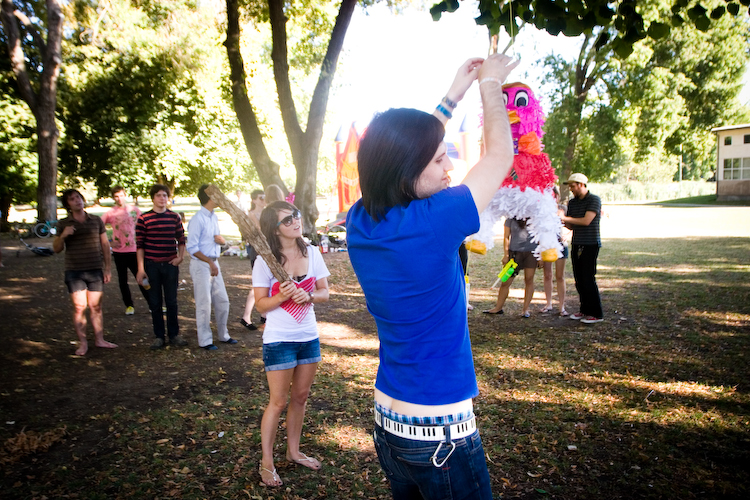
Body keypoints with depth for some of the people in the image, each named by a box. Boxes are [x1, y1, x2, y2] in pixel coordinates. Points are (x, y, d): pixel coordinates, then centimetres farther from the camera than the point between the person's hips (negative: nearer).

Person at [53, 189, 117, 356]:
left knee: (96, 306, 5)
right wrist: (63, 236, -12)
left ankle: (99, 339, 14)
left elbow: (105, 245, 11)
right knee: (79, 307, -3)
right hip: (74, 271, -1)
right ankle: (82, 342, 7)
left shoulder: (96, 221, 8)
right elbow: (57, 249, 8)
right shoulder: (64, 224, 6)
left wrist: (108, 268, 7)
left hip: (95, 270, 1)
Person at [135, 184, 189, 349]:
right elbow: (139, 245, -3)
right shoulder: (144, 218, -2)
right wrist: (141, 269, -6)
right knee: (155, 303, 6)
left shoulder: (175, 217, 5)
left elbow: (181, 240, 13)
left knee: (172, 302, 7)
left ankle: (174, 334, 18)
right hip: (151, 265, -1)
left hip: (170, 265, 2)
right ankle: (159, 337, 17)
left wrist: (180, 256, -3)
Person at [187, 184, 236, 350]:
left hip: (214, 263, 8)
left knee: (222, 301, 13)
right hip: (201, 264, -8)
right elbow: (192, 248, -16)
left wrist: (222, 240, -3)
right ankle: (205, 341, 12)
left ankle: (223, 335, 27)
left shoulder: (214, 217, 11)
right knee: (204, 304, 0)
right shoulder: (198, 219, -14)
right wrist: (210, 262, -20)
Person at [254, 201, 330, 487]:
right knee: (278, 402, 4)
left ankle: (293, 451, 35)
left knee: (300, 397, 16)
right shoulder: (265, 260, -12)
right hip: (279, 341, -4)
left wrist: (308, 296, -18)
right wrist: (282, 296, -27)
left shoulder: (312, 253, -1)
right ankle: (267, 461, 23)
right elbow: (261, 304, -9)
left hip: (309, 337, 4)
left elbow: (324, 293, 3)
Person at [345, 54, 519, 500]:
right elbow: (501, 154, -10)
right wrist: (490, 82, 6)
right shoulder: (430, 225, -26)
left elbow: (404, 148, 11)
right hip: (440, 433, -7)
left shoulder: (360, 222, -6)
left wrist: (454, 95, 16)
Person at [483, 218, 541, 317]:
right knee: (506, 281, 1)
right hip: (515, 252, -1)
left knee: (529, 280, 3)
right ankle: (498, 307, 13)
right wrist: (506, 255, -2)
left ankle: (526, 309, 14)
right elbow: (506, 237, 4)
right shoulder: (511, 219, 4)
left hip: (531, 252, 1)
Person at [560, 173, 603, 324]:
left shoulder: (594, 200, -7)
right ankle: (585, 310, 18)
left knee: (588, 279, -8)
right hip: (576, 245, 7)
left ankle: (596, 313, 0)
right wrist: (561, 220, -2)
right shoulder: (572, 202, 14)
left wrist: (566, 218, -13)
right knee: (579, 279, 7)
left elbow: (586, 221, -17)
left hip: (590, 245, -7)